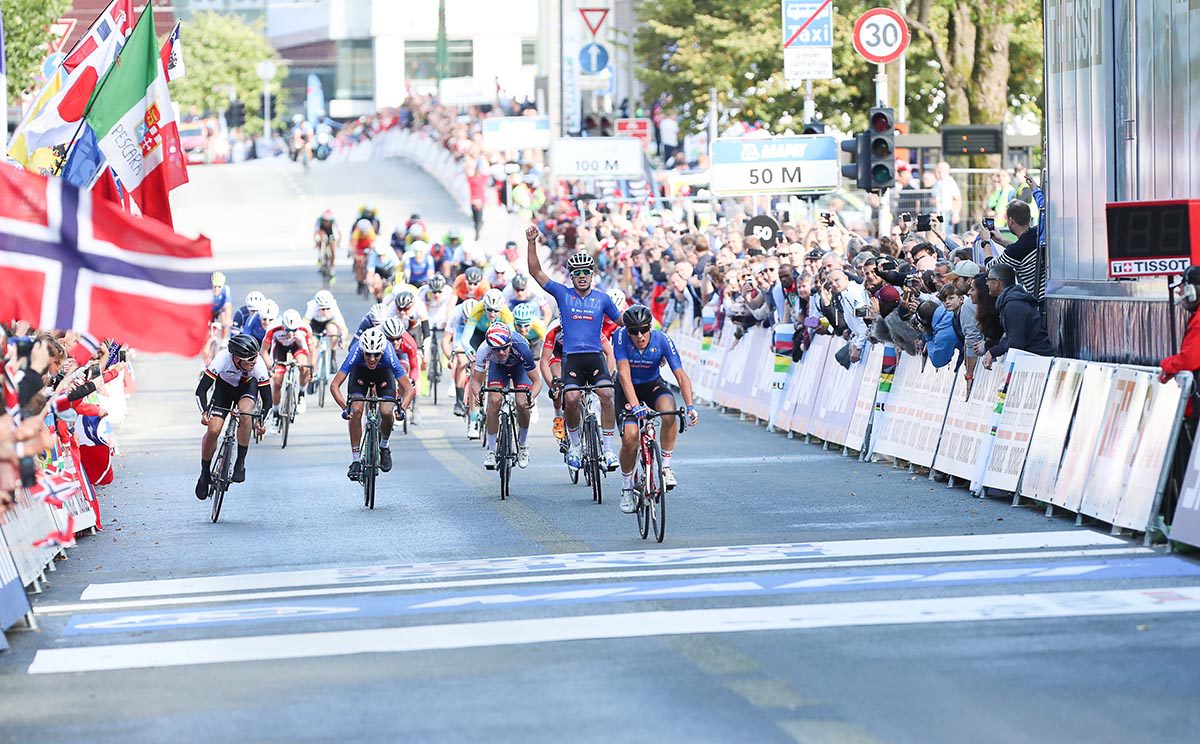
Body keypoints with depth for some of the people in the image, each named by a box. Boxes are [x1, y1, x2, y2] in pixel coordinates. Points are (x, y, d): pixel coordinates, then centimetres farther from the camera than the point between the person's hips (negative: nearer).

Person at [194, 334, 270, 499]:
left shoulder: (258, 364, -34)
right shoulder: (222, 359, -37)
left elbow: (267, 398, -25)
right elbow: (201, 390, -34)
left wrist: (262, 421, -40)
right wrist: (204, 412, -49)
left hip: (247, 386, 0)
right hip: (224, 386, 0)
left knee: (245, 415, -32)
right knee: (213, 430, -13)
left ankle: (240, 463, -17)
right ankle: (205, 473, 10)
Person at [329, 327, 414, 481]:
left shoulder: (389, 356, -39)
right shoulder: (355, 353, -39)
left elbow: (408, 388, -35)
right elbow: (334, 385, -40)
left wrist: (402, 408, -52)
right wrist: (345, 407, -53)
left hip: (384, 372, 0)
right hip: (360, 371, 0)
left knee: (386, 412, -21)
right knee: (356, 411, -21)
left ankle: (384, 446, 10)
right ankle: (356, 461, -10)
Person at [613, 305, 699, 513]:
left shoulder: (662, 340, -24)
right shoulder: (621, 337, -26)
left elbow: (681, 376, -27)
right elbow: (624, 374, -33)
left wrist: (690, 406, -41)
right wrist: (635, 406, -46)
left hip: (653, 385, 1)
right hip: (628, 389, -1)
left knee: (669, 409, -33)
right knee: (630, 437, -20)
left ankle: (666, 466, -17)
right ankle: (626, 488, 4)